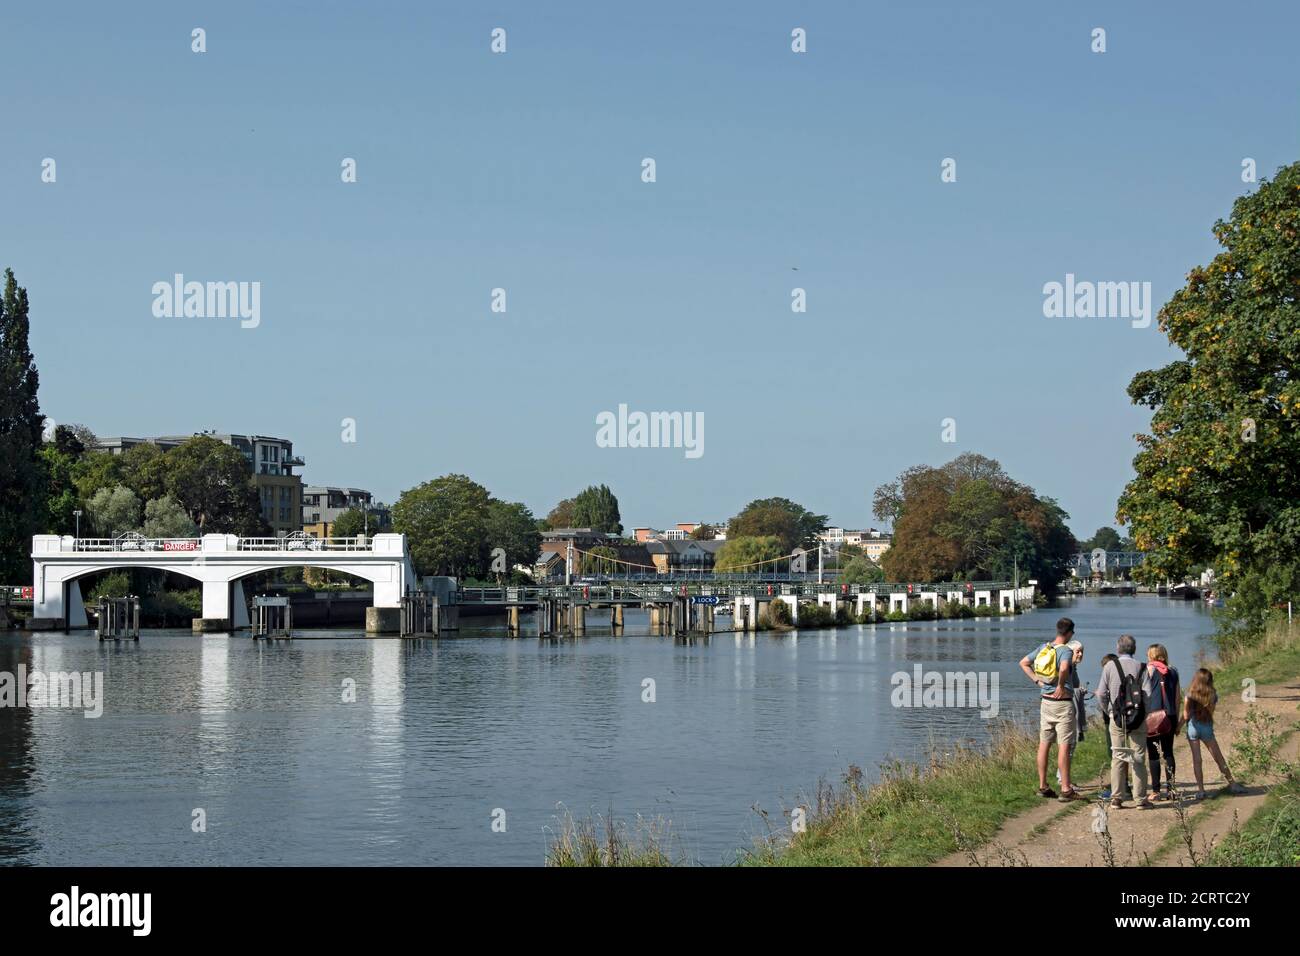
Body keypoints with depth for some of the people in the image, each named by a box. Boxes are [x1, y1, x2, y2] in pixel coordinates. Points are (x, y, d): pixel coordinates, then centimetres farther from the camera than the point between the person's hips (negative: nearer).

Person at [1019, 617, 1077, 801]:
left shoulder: (1044, 648, 6)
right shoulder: (1066, 651, -15)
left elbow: (1023, 663, 16)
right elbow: (1064, 669, -36)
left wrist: (1037, 680, 10)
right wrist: (1061, 686, -19)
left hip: (1045, 701, 7)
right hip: (1062, 703, -7)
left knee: (1044, 744, 11)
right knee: (1064, 746, -5)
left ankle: (1043, 786, 17)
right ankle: (1065, 789, -5)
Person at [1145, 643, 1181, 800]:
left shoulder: (1150, 670, -5)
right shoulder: (1173, 672, 8)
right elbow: (1178, 697, 9)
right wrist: (1177, 720, 15)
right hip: (1170, 717, 5)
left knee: (1153, 755, 0)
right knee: (1168, 753, 11)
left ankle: (1156, 790, -1)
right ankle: (1170, 789, 9)